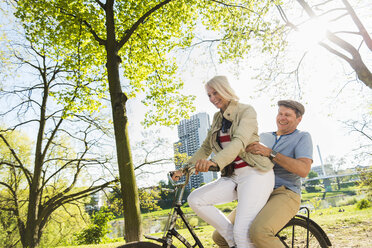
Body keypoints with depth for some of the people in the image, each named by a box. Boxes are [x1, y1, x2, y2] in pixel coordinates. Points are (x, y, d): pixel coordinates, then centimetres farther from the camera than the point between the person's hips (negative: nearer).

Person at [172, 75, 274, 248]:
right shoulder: (217, 118, 15)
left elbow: (239, 141, -23)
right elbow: (206, 148, 18)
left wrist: (215, 162, -41)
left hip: (256, 173, -7)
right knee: (195, 200, -13)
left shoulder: (246, 111, -6)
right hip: (232, 176, 7)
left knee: (243, 233, -21)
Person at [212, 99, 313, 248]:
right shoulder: (264, 137, 20)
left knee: (259, 233, -35)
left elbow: (304, 170, -12)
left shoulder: (302, 137, 5)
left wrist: (270, 153, -20)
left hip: (285, 195, -5)